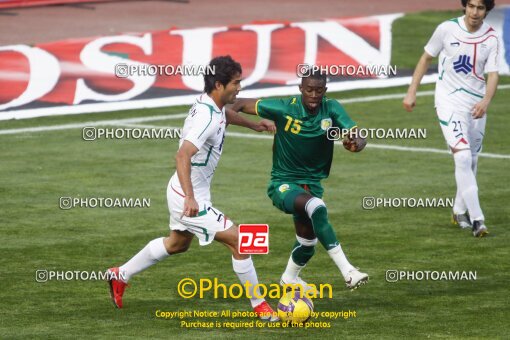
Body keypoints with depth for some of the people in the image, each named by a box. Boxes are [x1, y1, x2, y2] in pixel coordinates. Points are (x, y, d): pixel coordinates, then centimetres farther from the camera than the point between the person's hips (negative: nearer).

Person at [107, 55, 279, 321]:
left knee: (177, 244, 31)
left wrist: (253, 124, 24)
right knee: (239, 240, -9)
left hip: (184, 191, 11)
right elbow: (182, 156, -39)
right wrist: (190, 198, -47)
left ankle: (121, 275, 43)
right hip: (189, 196, -11)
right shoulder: (207, 119, -29)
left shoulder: (209, 103, 1)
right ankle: (259, 306, 0)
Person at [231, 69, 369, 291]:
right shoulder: (283, 108, -16)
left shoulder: (331, 109, -10)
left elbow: (358, 137, -19)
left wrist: (356, 143, -42)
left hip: (312, 184, 5)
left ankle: (290, 277, 52)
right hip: (283, 183, -5)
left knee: (307, 242, 18)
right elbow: (241, 104, -6)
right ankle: (347, 272, -39)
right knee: (316, 207, -35)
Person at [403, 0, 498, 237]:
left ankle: (460, 211, 33)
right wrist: (412, 92, 1)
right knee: (463, 158, -17)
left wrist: (486, 101, -28)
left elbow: (492, 75, -9)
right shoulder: (447, 29, -9)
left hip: (476, 106, 4)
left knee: (471, 163, 13)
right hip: (449, 103, -4)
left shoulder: (491, 39, -4)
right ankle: (476, 219, -21)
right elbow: (426, 58, 3)